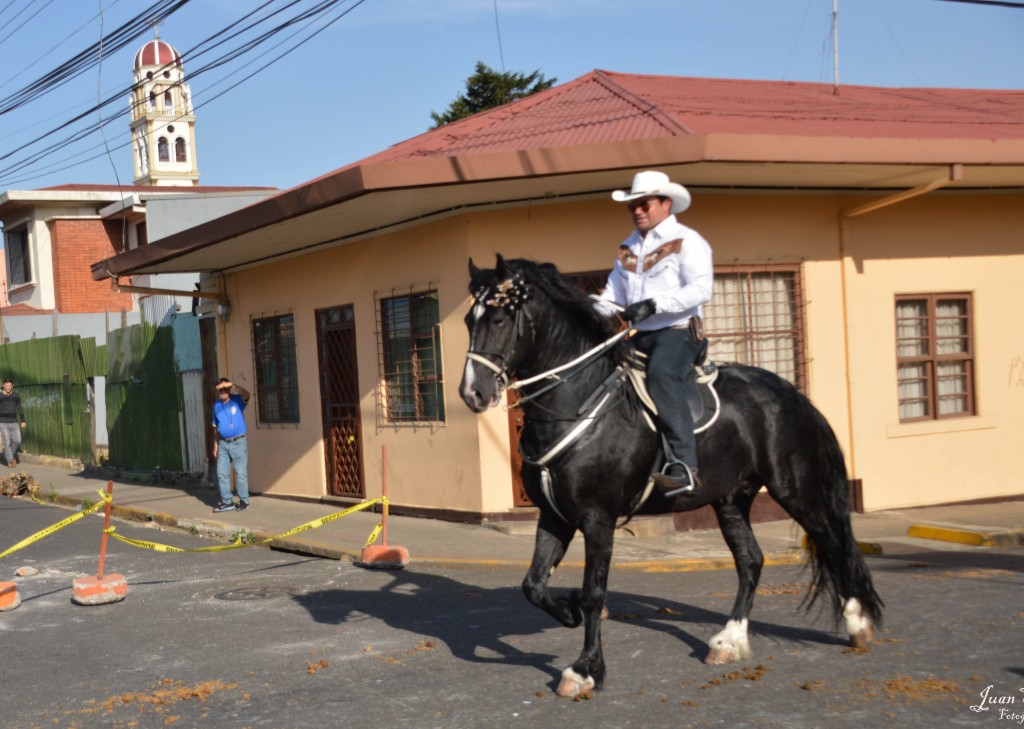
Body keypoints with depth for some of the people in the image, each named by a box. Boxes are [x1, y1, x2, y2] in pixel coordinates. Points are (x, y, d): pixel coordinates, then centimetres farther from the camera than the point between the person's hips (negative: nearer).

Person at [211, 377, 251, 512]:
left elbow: (246, 394, -29)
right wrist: (215, 446, 12)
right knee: (221, 473, 4)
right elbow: (216, 428, 15)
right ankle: (227, 502, 11)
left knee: (241, 473, -1)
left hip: (239, 442, -5)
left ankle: (244, 501, 7)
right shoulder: (216, 406, 10)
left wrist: (232, 385, -40)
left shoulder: (237, 400, -5)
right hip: (223, 444, 5)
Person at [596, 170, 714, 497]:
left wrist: (653, 304, -26)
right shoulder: (627, 249, 21)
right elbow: (613, 294, 18)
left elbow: (701, 289, -14)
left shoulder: (687, 241, -1)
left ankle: (683, 464, -41)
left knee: (661, 375, -35)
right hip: (639, 336, 8)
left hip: (677, 331, -8)